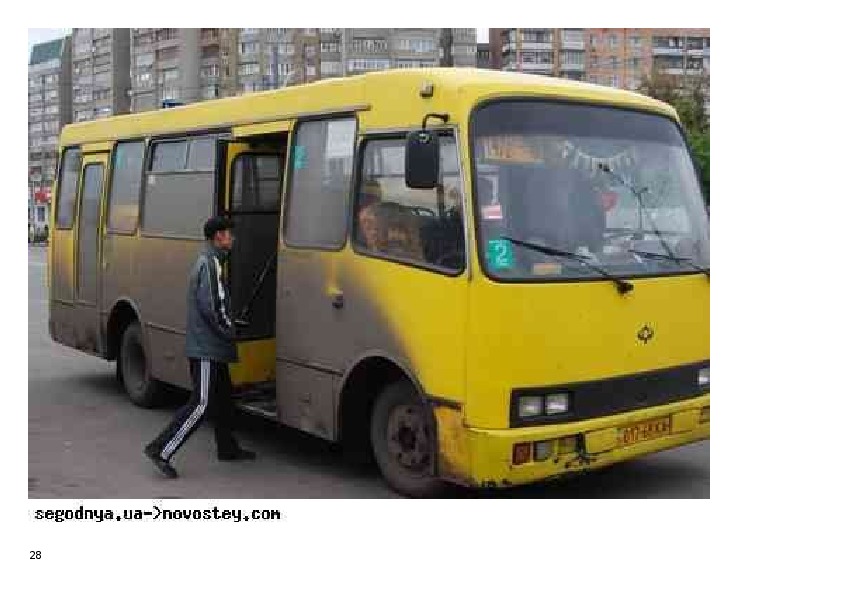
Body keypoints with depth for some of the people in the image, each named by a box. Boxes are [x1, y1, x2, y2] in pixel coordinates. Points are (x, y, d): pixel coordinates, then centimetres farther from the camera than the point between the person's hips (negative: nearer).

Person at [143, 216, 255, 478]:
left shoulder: (206, 260, 16)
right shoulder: (210, 263, -16)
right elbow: (211, 306, -22)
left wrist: (228, 327, 13)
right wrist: (230, 331, -10)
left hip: (207, 346, 11)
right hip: (207, 348, -11)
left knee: (222, 398, 17)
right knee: (201, 404, -8)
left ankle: (227, 448, 28)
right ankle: (160, 449, -7)